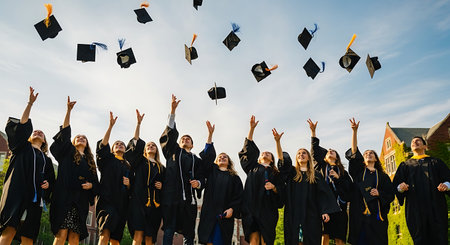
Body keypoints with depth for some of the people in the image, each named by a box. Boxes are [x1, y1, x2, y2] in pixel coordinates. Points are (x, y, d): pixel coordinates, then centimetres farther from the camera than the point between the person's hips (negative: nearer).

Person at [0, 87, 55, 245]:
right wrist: (30, 103, 0)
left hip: (35, 196, 3)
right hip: (18, 191, -3)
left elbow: (50, 178, 26)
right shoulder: (23, 148, 20)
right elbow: (22, 126, 7)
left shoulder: (46, 159, 27)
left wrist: (47, 184, 1)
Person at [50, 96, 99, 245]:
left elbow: (96, 182, 20)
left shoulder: (90, 161, 23)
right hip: (65, 197, -3)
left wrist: (90, 185, -4)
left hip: (81, 201, 3)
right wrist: (69, 111, -5)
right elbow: (64, 134, 3)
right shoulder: (67, 152, 16)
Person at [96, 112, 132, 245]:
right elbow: (103, 145, -3)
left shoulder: (128, 167, 24)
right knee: (105, 233, -24)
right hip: (107, 200, -4)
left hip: (122, 203, 4)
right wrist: (111, 126, -10)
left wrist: (128, 184, 0)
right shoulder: (107, 160, 16)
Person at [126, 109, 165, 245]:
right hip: (139, 199, -3)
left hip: (154, 203, 3)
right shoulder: (140, 161, 14)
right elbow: (136, 144, 3)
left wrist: (161, 186, 1)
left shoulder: (161, 168, 22)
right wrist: (139, 123, -3)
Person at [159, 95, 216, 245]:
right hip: (172, 197, -2)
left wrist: (198, 183, -13)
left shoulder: (197, 160, 21)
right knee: (169, 231, -6)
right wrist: (173, 111, -3)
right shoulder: (173, 152, 18)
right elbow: (170, 134, 5)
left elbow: (201, 177, 11)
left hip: (189, 199, 2)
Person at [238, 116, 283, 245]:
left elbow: (280, 191, 14)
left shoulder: (275, 173, 20)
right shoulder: (253, 167, 20)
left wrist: (273, 187, -9)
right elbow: (248, 149, 13)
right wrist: (252, 128, 8)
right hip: (252, 206, 0)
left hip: (268, 208, 1)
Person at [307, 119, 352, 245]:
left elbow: (349, 187, 7)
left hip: (339, 205, 1)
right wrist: (313, 131, 4)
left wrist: (338, 178, -7)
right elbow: (315, 151, 9)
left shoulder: (342, 172, 19)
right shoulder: (322, 167, 18)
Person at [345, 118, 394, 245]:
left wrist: (379, 193, -10)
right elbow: (354, 153, 1)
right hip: (360, 212, -1)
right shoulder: (358, 171, 14)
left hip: (376, 213, 1)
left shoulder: (383, 176, 17)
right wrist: (354, 131, -8)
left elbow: (391, 194, 11)